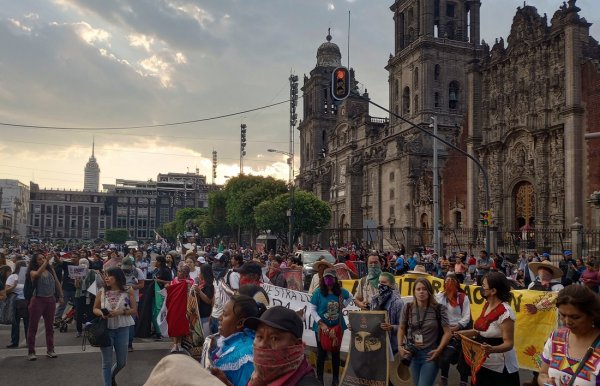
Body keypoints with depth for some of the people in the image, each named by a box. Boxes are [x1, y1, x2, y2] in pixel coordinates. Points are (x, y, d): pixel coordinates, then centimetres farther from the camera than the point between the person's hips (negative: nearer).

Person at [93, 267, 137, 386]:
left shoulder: (128, 291, -6)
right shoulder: (101, 292, -2)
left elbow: (134, 310, -4)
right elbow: (95, 309, 8)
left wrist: (121, 311, -20)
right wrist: (101, 313, -14)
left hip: (122, 329, 0)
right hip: (106, 329, 0)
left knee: (122, 362, 14)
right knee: (107, 362, 5)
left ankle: (111, 376, 45)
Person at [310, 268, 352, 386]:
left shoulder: (341, 291, -5)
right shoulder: (318, 292, -13)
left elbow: (350, 298, 18)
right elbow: (312, 310, -12)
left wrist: (343, 305, 0)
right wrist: (321, 323, -20)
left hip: (337, 326, 3)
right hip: (321, 327, -3)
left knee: (336, 352, 13)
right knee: (321, 353, 6)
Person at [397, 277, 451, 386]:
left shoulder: (439, 309, -10)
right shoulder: (408, 308, -1)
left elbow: (447, 332, -7)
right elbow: (402, 328, 10)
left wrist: (439, 350, -16)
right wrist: (400, 346, -1)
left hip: (430, 354, -4)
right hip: (413, 353, 4)